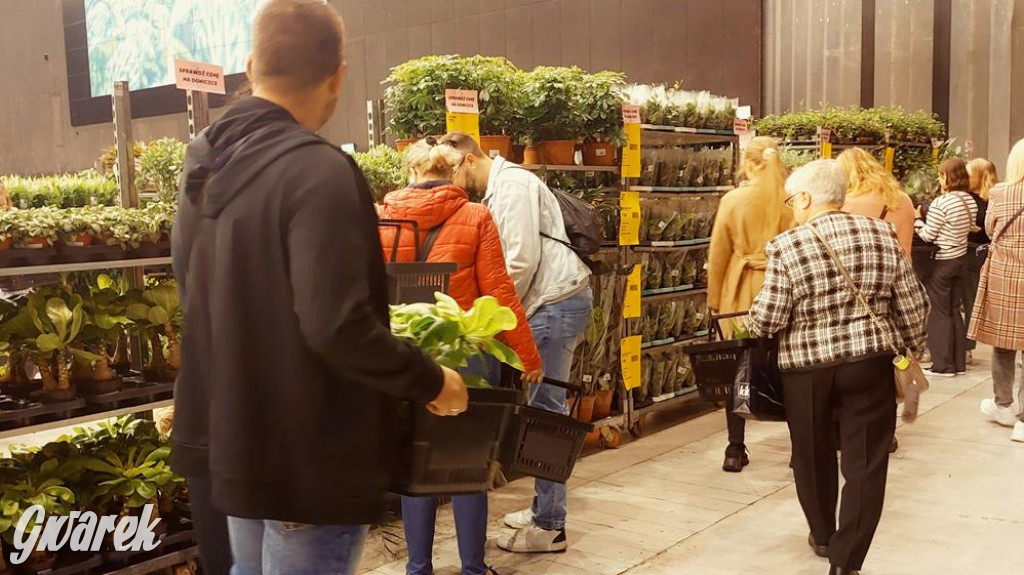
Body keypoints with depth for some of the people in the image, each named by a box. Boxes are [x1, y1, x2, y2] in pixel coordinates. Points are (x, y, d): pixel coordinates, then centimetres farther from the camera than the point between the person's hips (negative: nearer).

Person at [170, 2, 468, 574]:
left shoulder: (207, 163, 4)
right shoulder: (318, 171, -23)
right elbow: (336, 327, -29)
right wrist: (430, 380, -14)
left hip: (231, 436, 9)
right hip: (307, 458, -8)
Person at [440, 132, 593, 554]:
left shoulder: (511, 184, -11)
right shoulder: (499, 187, 20)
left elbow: (523, 259, -19)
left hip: (557, 302, -10)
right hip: (549, 302, 10)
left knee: (546, 409, -7)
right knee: (544, 407, 13)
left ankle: (549, 527, 0)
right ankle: (544, 508, 22)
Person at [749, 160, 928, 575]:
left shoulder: (787, 247, -10)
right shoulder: (883, 235, 0)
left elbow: (766, 322, -10)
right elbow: (913, 307, 3)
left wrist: (753, 318, 12)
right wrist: (910, 351, 18)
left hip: (806, 367, -1)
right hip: (870, 362, 2)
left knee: (813, 455, 19)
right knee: (865, 462, 7)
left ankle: (823, 536, 38)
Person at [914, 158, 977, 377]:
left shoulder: (941, 202, -19)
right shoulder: (970, 201, 4)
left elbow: (928, 235, -14)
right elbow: (967, 229, 12)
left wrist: (916, 218, 1)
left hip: (942, 261, -7)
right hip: (961, 259, 7)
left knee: (939, 312, 2)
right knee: (955, 311, 15)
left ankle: (943, 365, 5)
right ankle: (959, 363, 20)